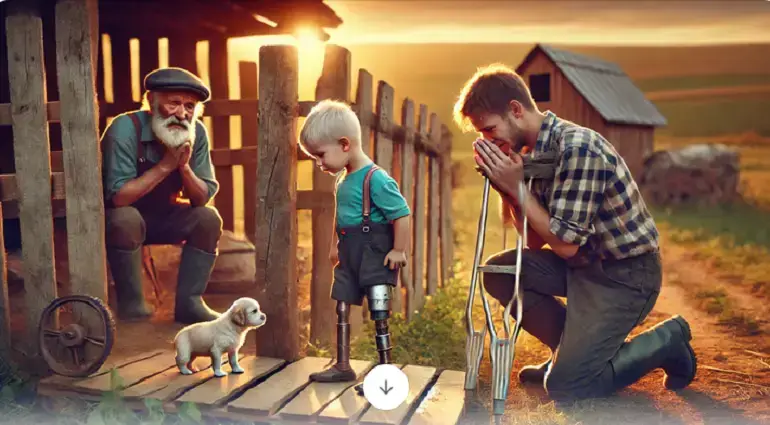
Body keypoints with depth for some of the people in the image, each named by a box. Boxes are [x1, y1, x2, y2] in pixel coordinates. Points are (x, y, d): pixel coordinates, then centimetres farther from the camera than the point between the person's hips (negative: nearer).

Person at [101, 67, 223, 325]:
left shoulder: (196, 133, -12)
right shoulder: (126, 129, -25)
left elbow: (202, 199, -12)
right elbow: (118, 197, -31)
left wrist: (184, 166, -30)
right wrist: (165, 165, -34)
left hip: (162, 216, 5)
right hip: (117, 218, -4)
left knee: (208, 219, -17)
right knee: (126, 219, -35)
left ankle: (188, 302, -9)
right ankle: (130, 303, -14)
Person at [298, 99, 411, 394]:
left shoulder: (376, 179, -20)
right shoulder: (342, 180, 8)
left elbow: (402, 215, -20)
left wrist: (398, 251, -17)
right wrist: (335, 246, 23)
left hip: (375, 255, -9)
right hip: (349, 256, 9)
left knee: (379, 316, -2)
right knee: (342, 309, 15)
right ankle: (342, 366, 29)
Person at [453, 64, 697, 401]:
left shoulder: (577, 148, -25)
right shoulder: (531, 152, 2)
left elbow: (565, 244, -23)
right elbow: (536, 240, 3)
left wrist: (516, 187, -20)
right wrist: (506, 189, -10)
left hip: (625, 272, -8)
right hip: (584, 261, 9)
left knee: (563, 385, -12)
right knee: (498, 271, -3)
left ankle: (666, 340, 8)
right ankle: (572, 349, 12)